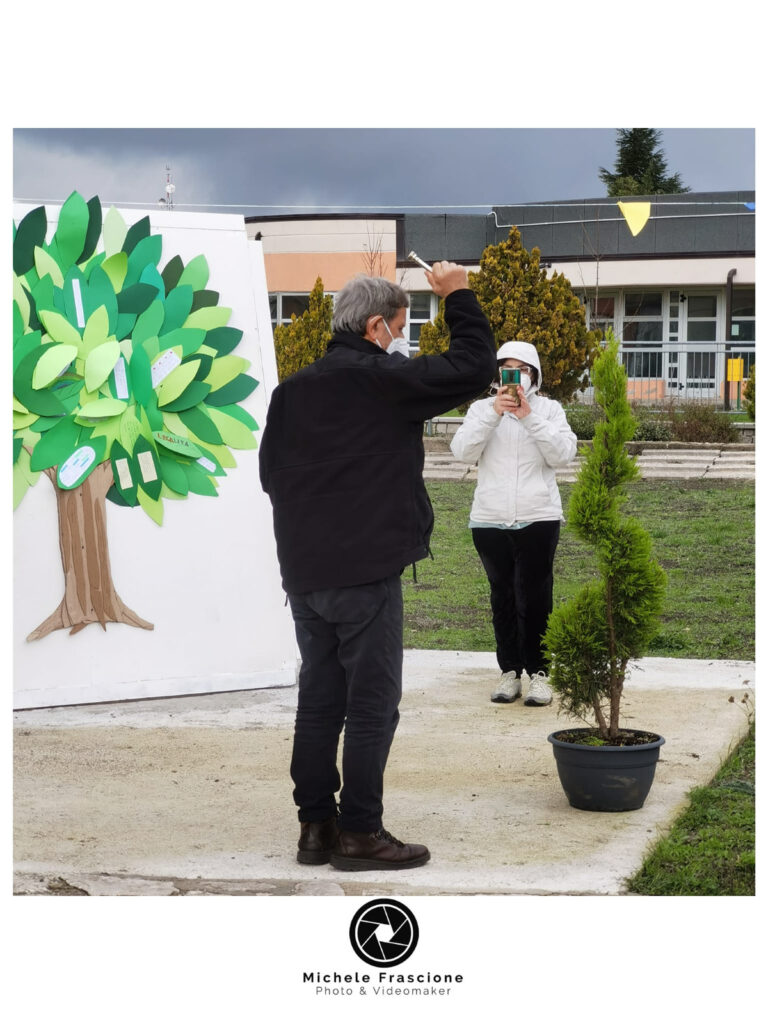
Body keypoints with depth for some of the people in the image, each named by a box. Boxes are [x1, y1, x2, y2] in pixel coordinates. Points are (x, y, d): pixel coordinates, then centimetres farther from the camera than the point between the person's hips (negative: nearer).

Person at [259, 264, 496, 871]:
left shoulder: (292, 390, 10)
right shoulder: (384, 381, -11)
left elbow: (271, 473, 17)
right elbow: (474, 368, -9)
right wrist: (458, 297, 3)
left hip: (304, 571, 7)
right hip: (366, 571, -7)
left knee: (319, 699, 12)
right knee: (372, 704, 0)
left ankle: (316, 825, 17)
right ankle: (360, 832, 4)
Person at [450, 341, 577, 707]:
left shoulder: (549, 409, 6)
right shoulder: (482, 408, 8)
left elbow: (563, 454, -9)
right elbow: (463, 451, -7)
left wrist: (528, 416, -16)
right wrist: (494, 413, -17)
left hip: (537, 519, -2)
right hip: (490, 521, 2)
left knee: (535, 599, -3)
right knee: (503, 598, 9)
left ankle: (537, 673, 6)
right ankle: (509, 671, 17)